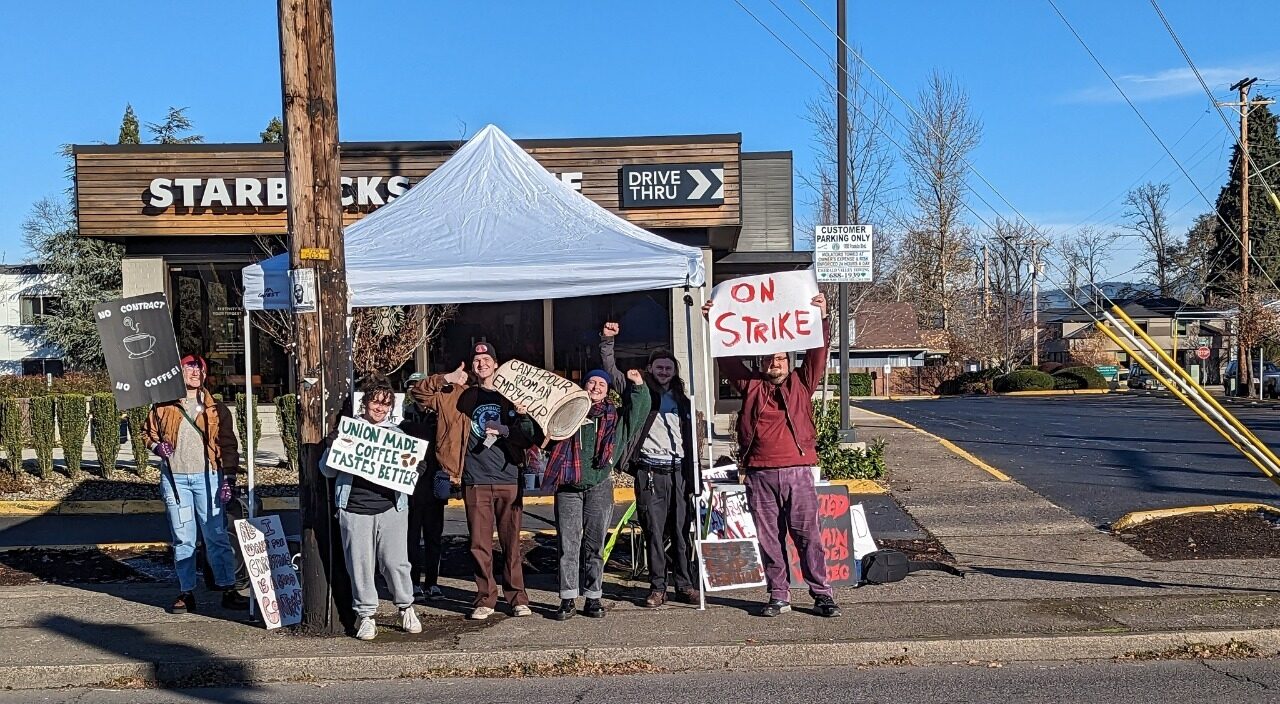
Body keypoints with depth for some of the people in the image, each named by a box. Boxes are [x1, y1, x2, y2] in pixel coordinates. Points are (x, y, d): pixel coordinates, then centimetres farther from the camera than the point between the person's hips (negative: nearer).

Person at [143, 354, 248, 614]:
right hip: (174, 479, 1)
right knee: (182, 539, 6)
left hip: (207, 477, -1)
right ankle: (186, 593, 14)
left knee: (216, 536, -1)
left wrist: (228, 478, -5)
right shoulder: (163, 406, 8)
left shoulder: (216, 409, 6)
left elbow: (228, 445, 3)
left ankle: (228, 590, 4)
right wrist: (157, 446, -2)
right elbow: (147, 432, 20)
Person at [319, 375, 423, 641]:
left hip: (390, 507, 1)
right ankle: (365, 615, 17)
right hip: (354, 509, -1)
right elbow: (327, 469, 7)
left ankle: (406, 608, 19)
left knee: (395, 561, -1)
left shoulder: (396, 434, 14)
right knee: (360, 564, 2)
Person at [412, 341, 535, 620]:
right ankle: (485, 599, 15)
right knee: (480, 544, 3)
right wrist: (447, 378, -8)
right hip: (475, 482, 0)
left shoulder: (511, 396, 9)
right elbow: (419, 393, 6)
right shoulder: (460, 395, 10)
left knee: (512, 542, 4)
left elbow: (528, 436, 5)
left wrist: (504, 430, -13)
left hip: (509, 480, 0)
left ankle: (517, 597, 15)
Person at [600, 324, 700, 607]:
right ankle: (657, 588, 8)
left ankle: (685, 586, 12)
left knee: (682, 531, 3)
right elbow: (611, 370, 1)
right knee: (654, 532, -1)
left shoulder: (683, 402, 19)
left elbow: (691, 440, 18)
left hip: (678, 472, 3)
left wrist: (693, 477, 12)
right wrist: (607, 340, -12)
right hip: (649, 472, -2)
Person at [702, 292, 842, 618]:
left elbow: (818, 353, 4)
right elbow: (728, 357, 11)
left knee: (808, 536, 1)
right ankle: (779, 596, 17)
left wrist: (821, 319, -6)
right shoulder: (751, 386, 14)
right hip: (759, 475, 1)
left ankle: (822, 595, 9)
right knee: (769, 539, 7)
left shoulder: (801, 384, 13)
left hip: (797, 473, -1)